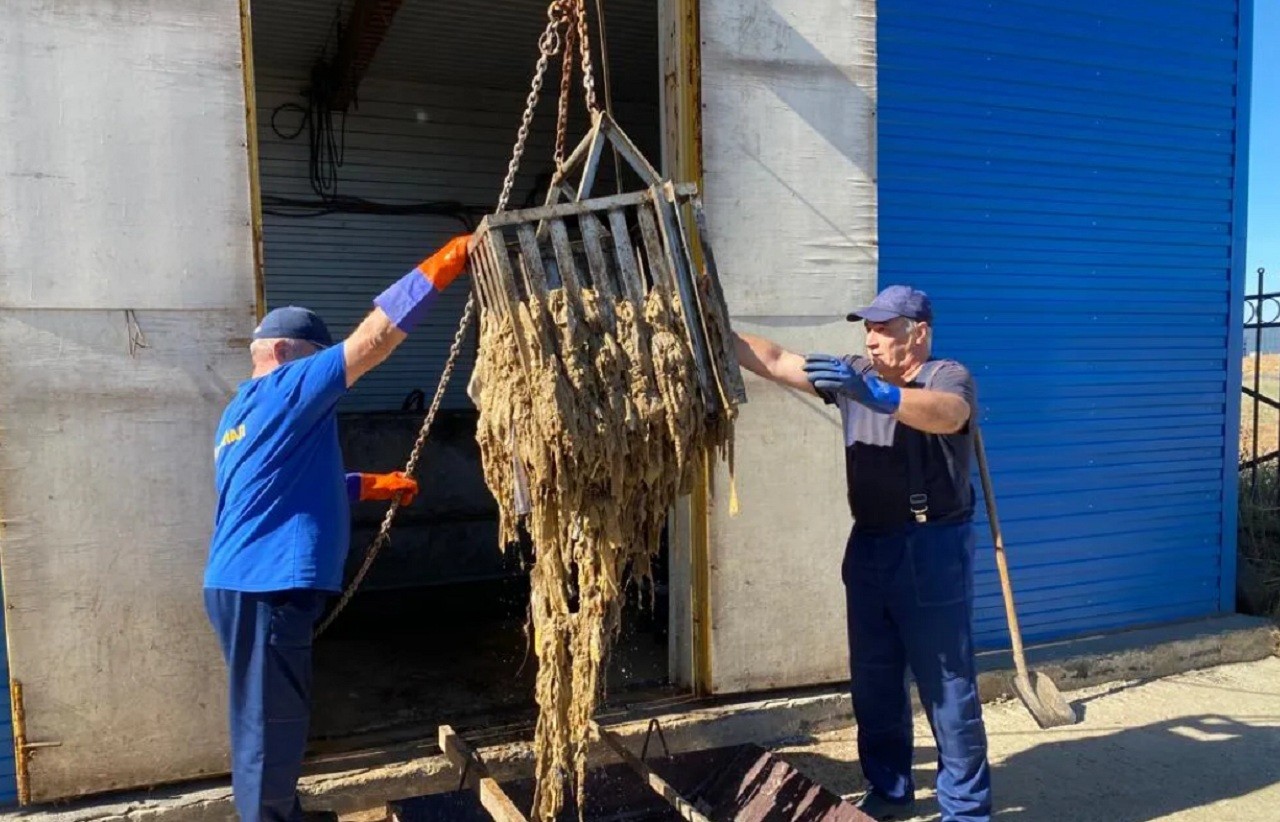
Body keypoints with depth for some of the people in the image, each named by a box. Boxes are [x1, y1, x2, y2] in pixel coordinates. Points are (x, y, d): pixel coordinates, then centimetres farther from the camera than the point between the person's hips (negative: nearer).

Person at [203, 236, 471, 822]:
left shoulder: (243, 412, 19)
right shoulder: (284, 389, -11)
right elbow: (372, 340, -18)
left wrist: (370, 485, 25)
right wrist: (441, 266, -15)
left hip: (254, 584, 11)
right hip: (263, 588, -11)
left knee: (272, 722, 22)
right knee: (270, 726, 0)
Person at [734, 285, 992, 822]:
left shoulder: (948, 376, -9)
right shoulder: (855, 375, 7)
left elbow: (947, 415, -33)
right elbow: (773, 361, 3)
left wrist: (872, 394, -47)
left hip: (932, 550, -6)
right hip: (868, 546, 6)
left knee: (947, 686, 3)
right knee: (873, 683, 15)